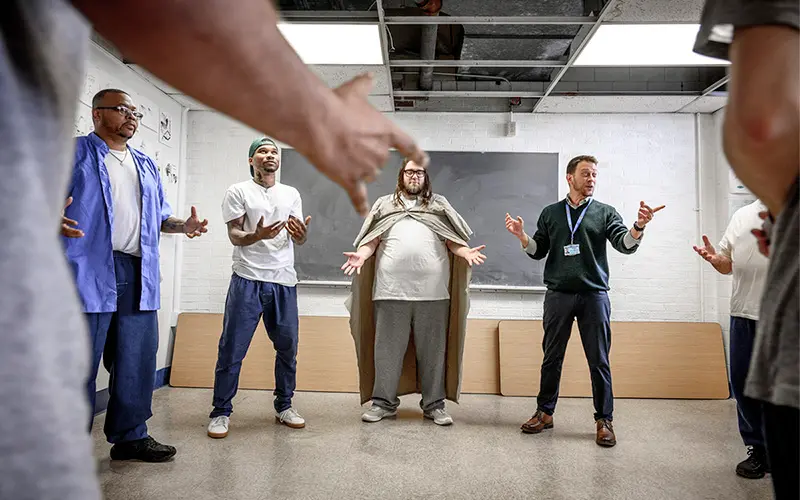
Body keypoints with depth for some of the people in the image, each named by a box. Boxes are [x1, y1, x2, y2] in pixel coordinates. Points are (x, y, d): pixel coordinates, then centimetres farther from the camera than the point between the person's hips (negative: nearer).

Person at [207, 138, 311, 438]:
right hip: (248, 279, -4)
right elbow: (234, 236, -3)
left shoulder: (291, 194, 16)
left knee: (288, 346, 8)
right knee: (232, 348, -2)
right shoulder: (238, 192, 4)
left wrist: (302, 233, -12)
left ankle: (284, 407, 22)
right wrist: (258, 236, -25)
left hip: (284, 281, 4)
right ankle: (221, 412, 10)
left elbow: (299, 239, 13)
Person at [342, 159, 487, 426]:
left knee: (433, 350, 5)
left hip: (433, 291, 0)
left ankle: (434, 404, 16)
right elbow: (372, 239, 10)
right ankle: (383, 402, 17)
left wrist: (466, 252, -11)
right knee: (387, 348, 5)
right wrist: (361, 255, -10)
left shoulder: (439, 205, 17)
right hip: (391, 290, 0)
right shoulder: (384, 204, 17)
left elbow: (453, 240, 10)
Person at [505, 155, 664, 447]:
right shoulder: (550, 213, 10)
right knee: (552, 358, 8)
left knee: (599, 361, 2)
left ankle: (604, 420, 14)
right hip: (558, 294, 1)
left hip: (594, 295, -1)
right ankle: (545, 412, 21)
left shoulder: (605, 213, 7)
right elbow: (538, 251, 11)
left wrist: (639, 227, -26)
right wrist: (521, 236, -8)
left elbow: (624, 245, -6)